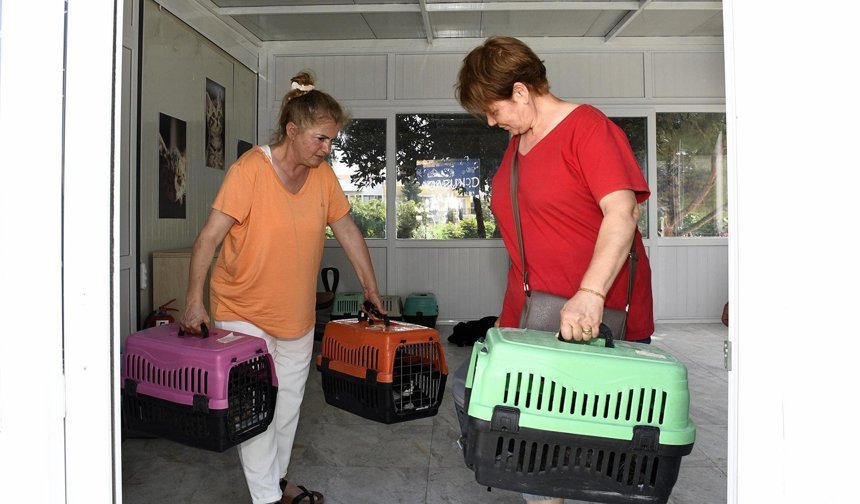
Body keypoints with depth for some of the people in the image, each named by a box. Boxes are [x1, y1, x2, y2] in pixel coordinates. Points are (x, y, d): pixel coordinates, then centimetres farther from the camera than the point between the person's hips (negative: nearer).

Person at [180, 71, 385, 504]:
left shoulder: (323, 175, -3)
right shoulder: (249, 170, -20)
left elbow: (348, 232, 5)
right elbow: (208, 238, -21)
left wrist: (372, 290, 8)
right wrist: (194, 298, -30)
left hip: (297, 312, 6)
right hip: (244, 311, -6)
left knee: (288, 403, 16)